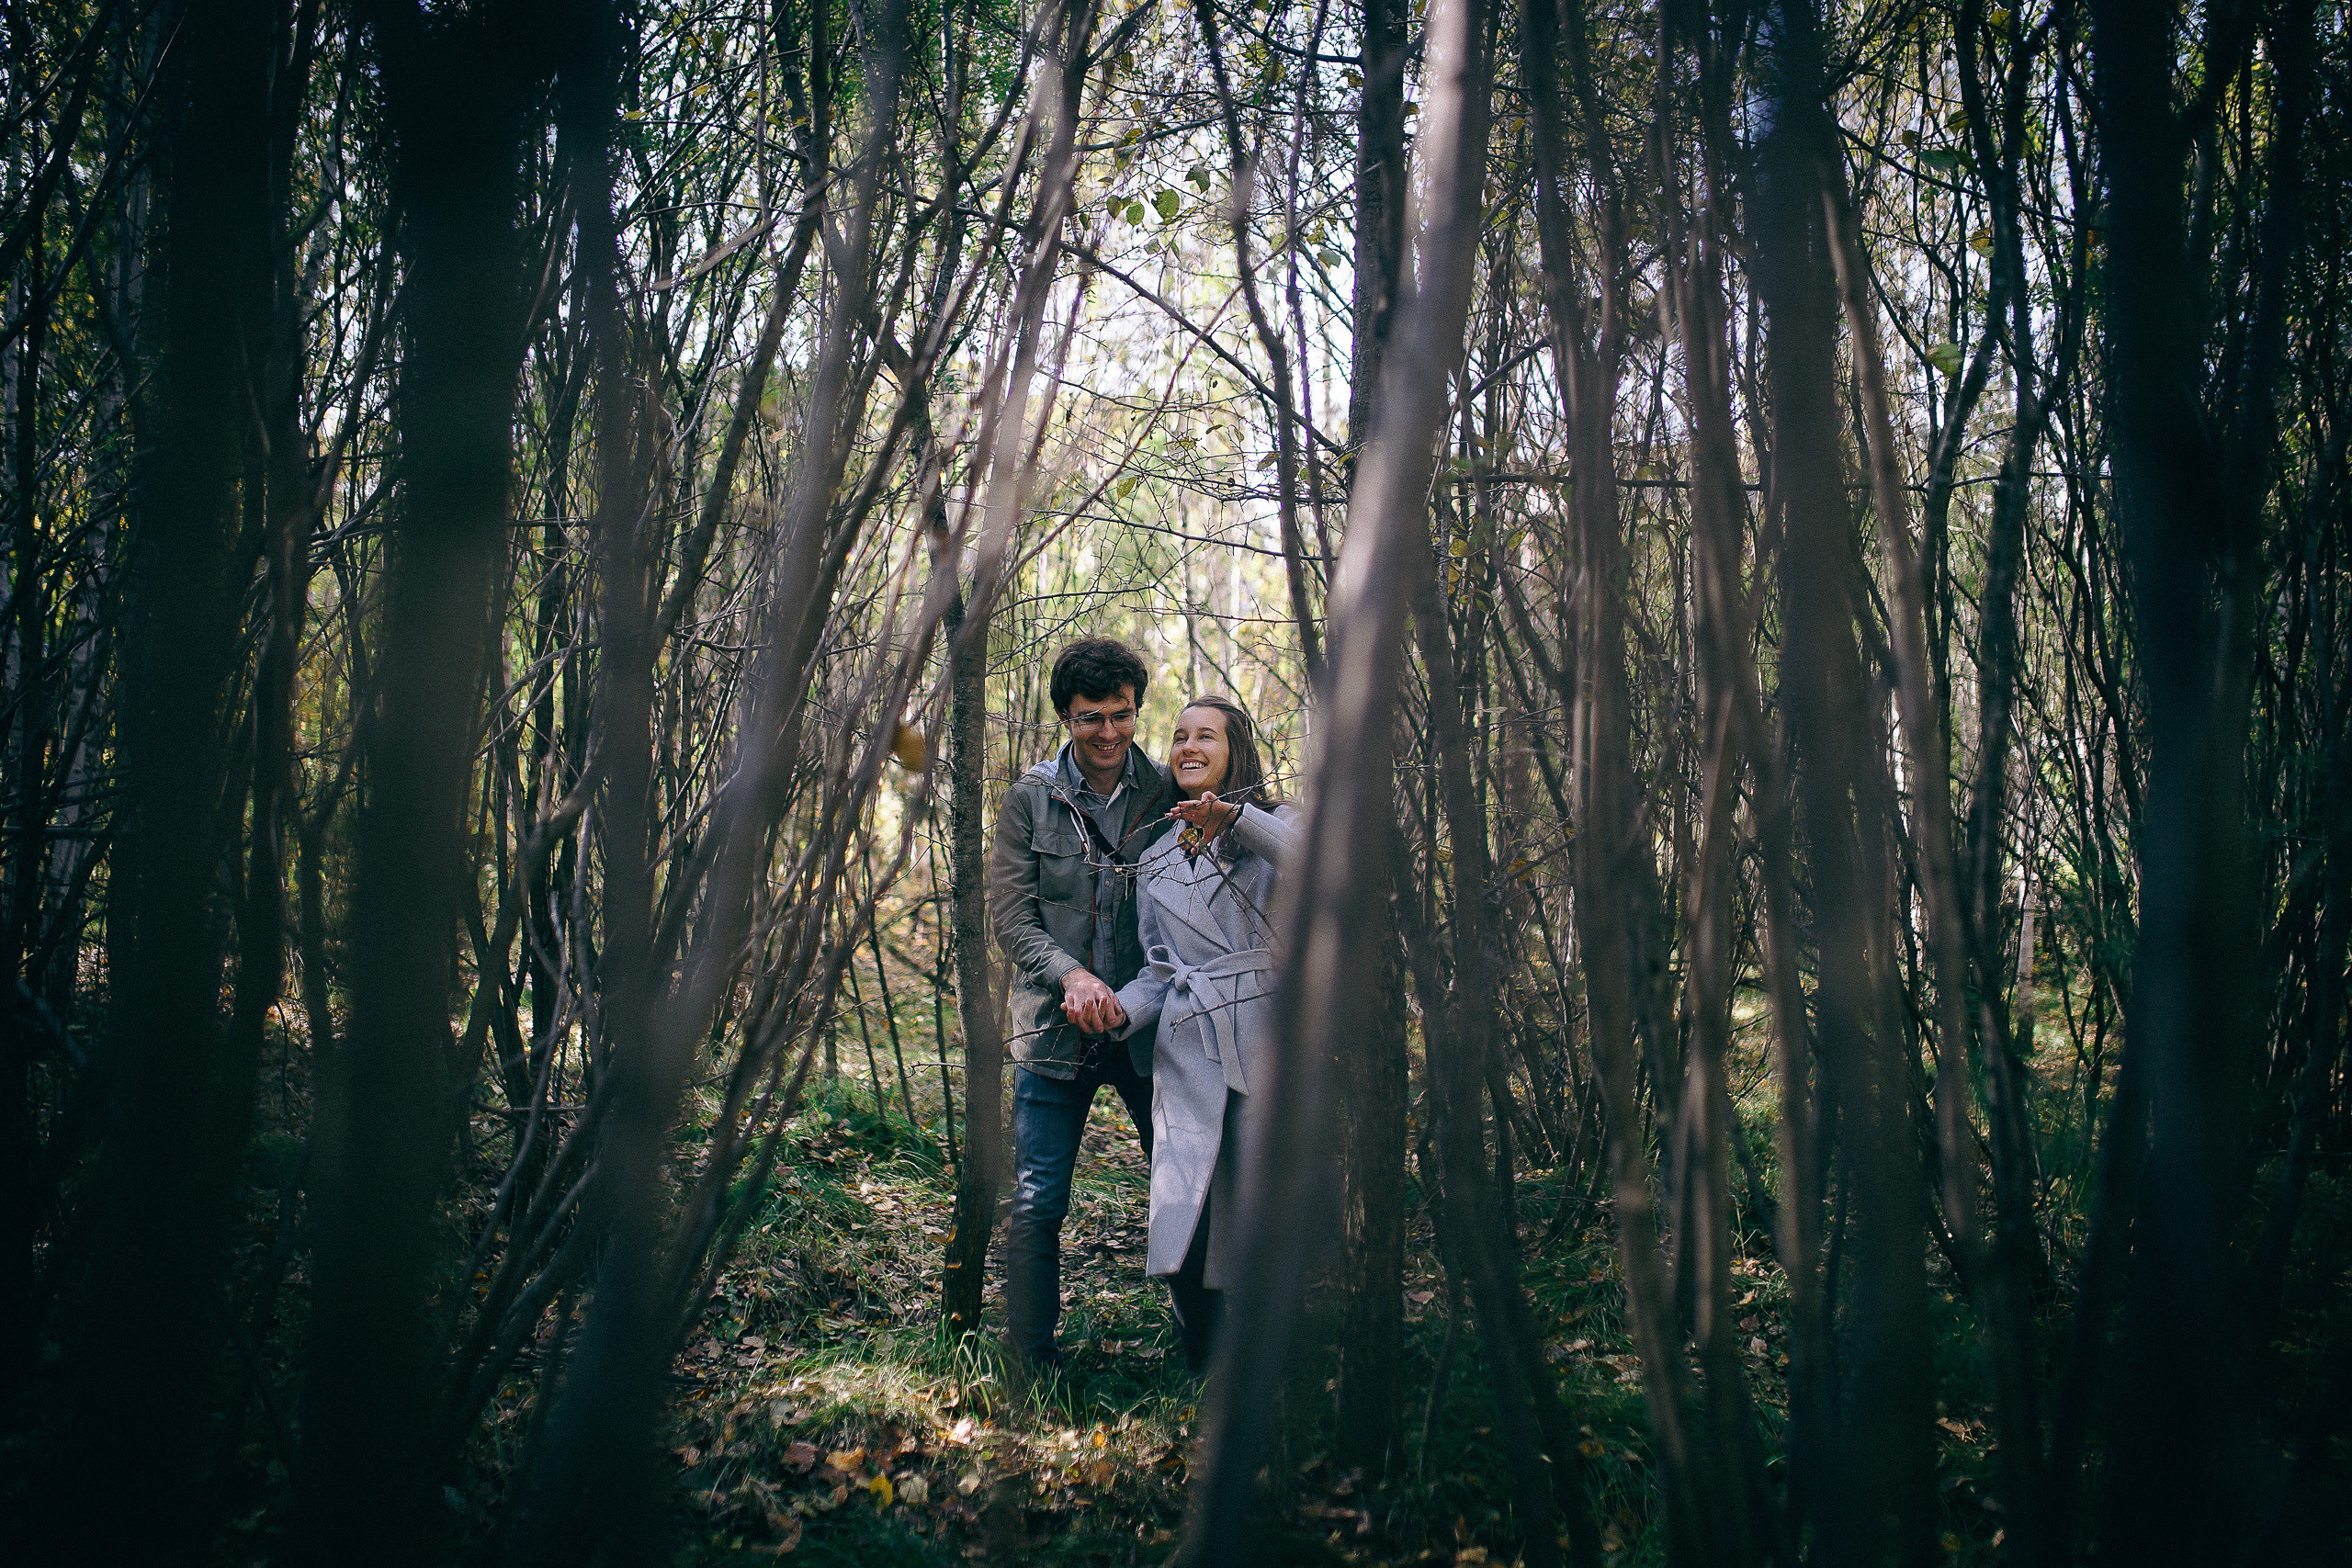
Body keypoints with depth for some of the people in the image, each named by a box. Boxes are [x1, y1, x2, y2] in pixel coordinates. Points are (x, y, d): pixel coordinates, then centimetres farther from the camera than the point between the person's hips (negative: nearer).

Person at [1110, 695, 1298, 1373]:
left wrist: (1234, 817, -29)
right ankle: (1206, 1382, 14)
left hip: (1268, 1043, -3)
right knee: (1182, 1237, -6)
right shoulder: (1156, 860, 20)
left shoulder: (1273, 825, 6)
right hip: (1188, 1051, 3)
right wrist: (1120, 1010, -1)